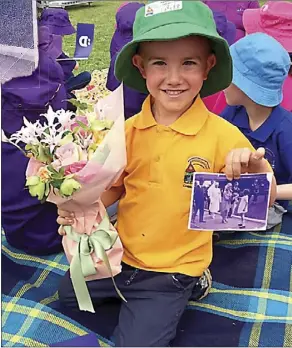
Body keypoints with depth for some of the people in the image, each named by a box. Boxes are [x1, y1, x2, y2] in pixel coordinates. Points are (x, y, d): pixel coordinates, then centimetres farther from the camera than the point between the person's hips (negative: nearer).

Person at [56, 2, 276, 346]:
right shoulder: (129, 130, -9)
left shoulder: (222, 135, -20)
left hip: (173, 269, -4)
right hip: (121, 254, 5)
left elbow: (264, 200, -14)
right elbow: (117, 188, 6)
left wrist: (256, 168, -36)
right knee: (68, 293, 20)